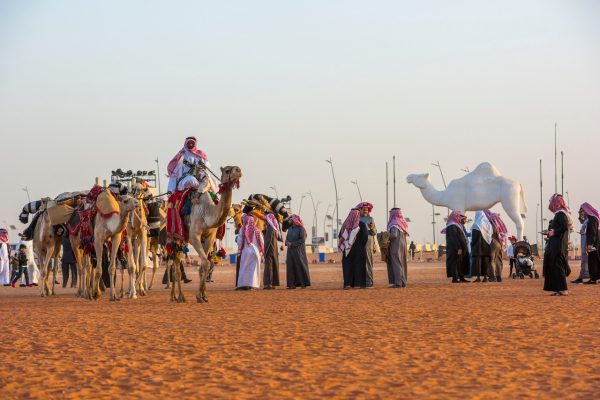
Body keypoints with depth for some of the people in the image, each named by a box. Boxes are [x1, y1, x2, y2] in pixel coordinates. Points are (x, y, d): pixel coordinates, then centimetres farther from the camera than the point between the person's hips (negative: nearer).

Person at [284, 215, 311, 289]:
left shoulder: (301, 229, -7)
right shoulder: (290, 229, 15)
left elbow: (302, 240, -14)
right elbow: (287, 238, 16)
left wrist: (292, 243, -15)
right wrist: (287, 242, -7)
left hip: (298, 250, -6)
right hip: (290, 250, 6)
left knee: (300, 265, -6)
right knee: (291, 266, 0)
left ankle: (304, 283, 0)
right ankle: (293, 284, 0)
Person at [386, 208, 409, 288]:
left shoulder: (394, 224, -12)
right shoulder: (401, 223, 11)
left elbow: (394, 234, -24)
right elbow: (406, 234, 12)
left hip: (396, 246, -8)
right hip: (402, 245, 8)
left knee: (396, 264, -7)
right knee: (402, 263, 11)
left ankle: (398, 282, -11)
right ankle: (403, 282, 12)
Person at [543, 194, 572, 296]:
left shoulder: (560, 214, -13)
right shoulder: (560, 214, 15)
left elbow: (564, 227, -24)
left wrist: (553, 232, -14)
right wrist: (550, 232, 15)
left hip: (558, 246, -10)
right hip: (556, 245, 10)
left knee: (557, 266, -9)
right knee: (554, 266, 11)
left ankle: (563, 290, -9)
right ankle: (559, 289, 13)